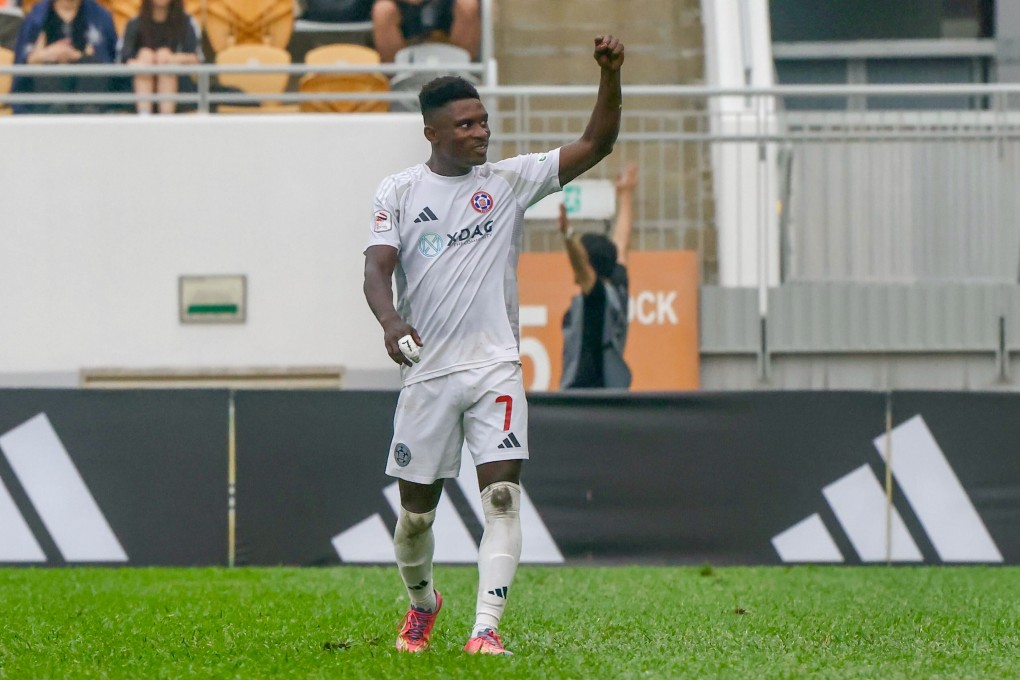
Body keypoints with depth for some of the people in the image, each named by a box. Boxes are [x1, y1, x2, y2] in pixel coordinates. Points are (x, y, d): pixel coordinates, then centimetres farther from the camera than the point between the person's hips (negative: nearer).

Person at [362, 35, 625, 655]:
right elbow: (378, 268, -8)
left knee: (502, 496, -16)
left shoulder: (509, 180, 5)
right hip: (428, 371, 0)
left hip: (495, 366, 0)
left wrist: (610, 76, -16)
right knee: (417, 510, 7)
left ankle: (486, 627, -17)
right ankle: (422, 603, 35)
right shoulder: (399, 192, 3)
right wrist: (390, 319, -29)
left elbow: (596, 144, -1)